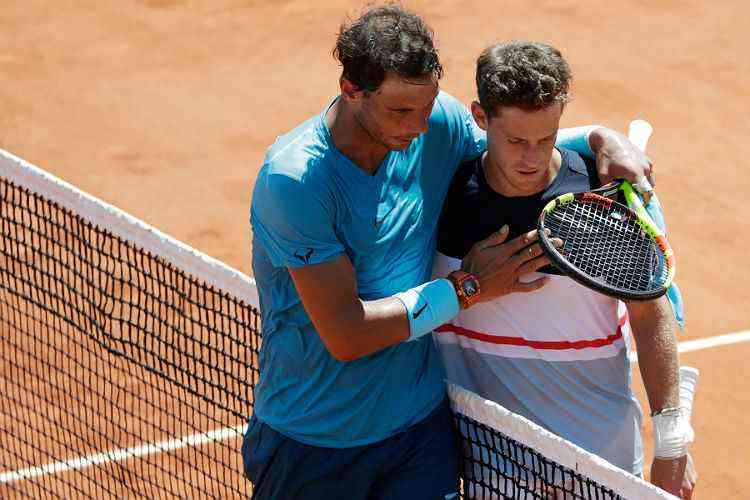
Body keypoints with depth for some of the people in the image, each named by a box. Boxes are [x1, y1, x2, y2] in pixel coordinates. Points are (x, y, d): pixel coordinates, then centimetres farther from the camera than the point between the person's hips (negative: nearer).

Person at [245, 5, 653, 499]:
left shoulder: (438, 122, -7)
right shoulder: (294, 180, -25)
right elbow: (344, 333, -25)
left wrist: (602, 139, -5)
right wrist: (469, 288, -19)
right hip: (311, 442, -4)